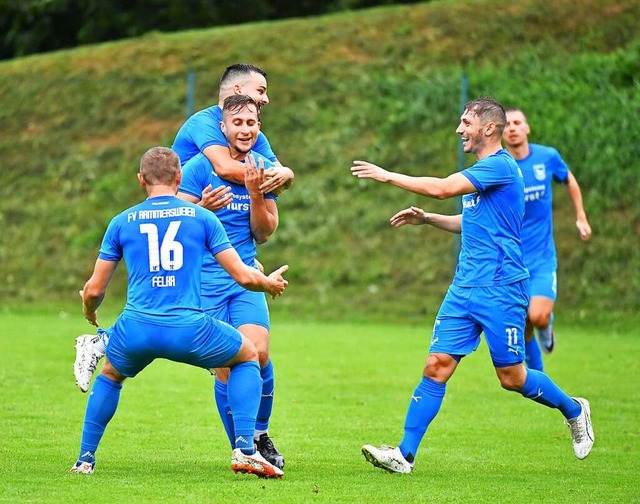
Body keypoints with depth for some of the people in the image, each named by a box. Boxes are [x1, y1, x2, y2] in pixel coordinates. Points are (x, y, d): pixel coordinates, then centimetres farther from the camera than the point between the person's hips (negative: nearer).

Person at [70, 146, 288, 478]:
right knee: (248, 356, 24)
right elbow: (243, 276, 6)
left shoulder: (121, 222, 11)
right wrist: (269, 283, 28)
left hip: (136, 330, 2)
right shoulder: (202, 217, 8)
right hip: (189, 330, -2)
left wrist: (90, 311, 37)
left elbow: (94, 290, 13)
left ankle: (85, 460, 27)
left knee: (110, 375, 34)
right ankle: (245, 450, 10)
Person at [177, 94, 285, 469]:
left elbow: (264, 233, 7)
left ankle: (261, 436, 6)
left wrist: (255, 192, -9)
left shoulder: (263, 169, 8)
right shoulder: (201, 166, -4)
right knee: (226, 368, -8)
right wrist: (203, 208, -24)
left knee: (258, 353, -15)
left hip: (245, 278, 3)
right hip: (205, 280, -3)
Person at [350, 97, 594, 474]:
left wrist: (387, 175, -16)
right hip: (465, 288, 8)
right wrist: (426, 218, 17)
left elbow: (442, 188, -22)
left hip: (500, 290, -8)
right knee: (437, 366, -3)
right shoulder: (482, 170, 16)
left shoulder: (500, 165, -13)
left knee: (512, 378, 2)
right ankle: (405, 454, -6)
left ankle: (574, 410, 27)